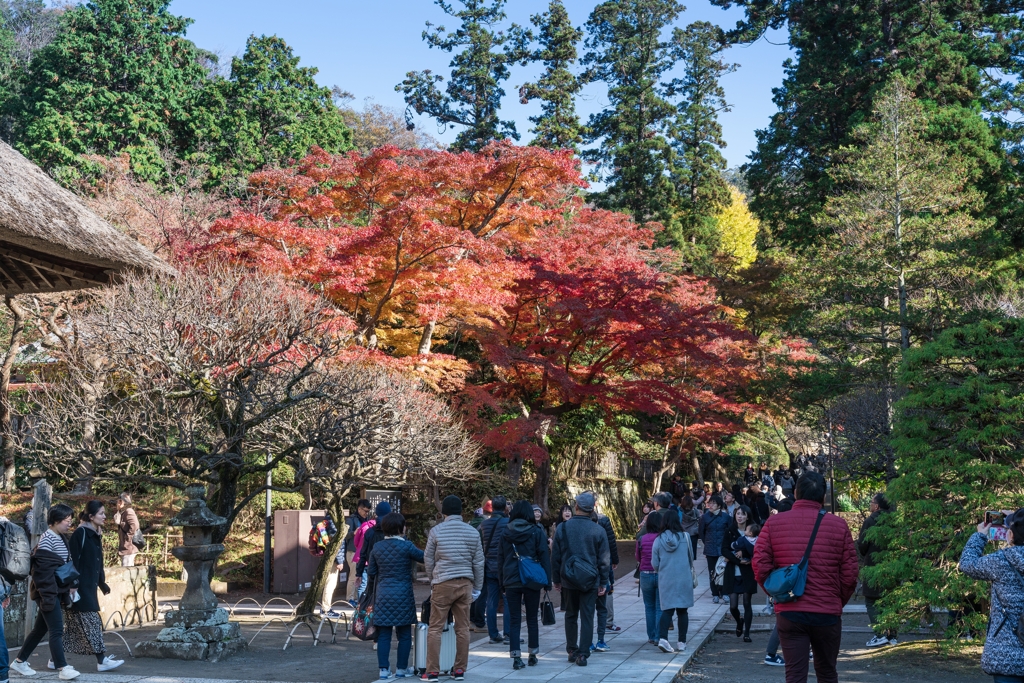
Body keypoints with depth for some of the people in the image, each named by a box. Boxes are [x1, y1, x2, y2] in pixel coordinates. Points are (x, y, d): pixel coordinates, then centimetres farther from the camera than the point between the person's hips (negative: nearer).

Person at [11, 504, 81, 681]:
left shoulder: (61, 538, 12)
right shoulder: (47, 539, -15)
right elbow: (43, 571, -20)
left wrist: (71, 586, 14)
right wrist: (48, 596, -23)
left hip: (57, 591, 9)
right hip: (48, 592, -9)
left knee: (40, 628, 15)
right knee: (56, 629, -9)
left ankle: (19, 661, 25)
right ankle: (63, 668, -8)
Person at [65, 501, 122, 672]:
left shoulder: (96, 534, 14)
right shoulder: (80, 533, -13)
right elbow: (73, 561, -17)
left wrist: (102, 583, 20)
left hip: (89, 586, 9)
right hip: (80, 587, -9)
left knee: (74, 624, 11)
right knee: (91, 622, -8)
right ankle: (101, 660, -8)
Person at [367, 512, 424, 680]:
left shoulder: (377, 547, 3)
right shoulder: (406, 546, -11)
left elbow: (370, 573, 7)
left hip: (383, 594, 4)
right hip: (403, 594, -4)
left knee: (384, 634, 7)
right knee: (404, 634, 9)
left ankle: (384, 670, 5)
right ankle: (401, 668, 14)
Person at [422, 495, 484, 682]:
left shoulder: (436, 531, -3)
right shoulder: (473, 532, 3)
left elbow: (428, 560, 3)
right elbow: (478, 563, 6)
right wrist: (477, 588, 15)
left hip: (443, 583, -2)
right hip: (465, 584, 3)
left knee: (435, 628, 3)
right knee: (463, 628, 8)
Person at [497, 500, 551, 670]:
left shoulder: (506, 533, 5)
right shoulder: (536, 532, -2)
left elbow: (500, 559, 9)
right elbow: (544, 557, -4)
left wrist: (502, 583, 14)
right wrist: (547, 581, 0)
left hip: (511, 581, 1)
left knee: (514, 620, 4)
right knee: (532, 619, 11)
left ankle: (516, 657, -2)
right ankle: (533, 655, 16)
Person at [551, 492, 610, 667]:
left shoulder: (563, 528, -2)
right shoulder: (598, 531, -5)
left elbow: (555, 556, 3)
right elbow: (604, 559, -2)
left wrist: (556, 579, 12)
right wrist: (604, 582, 6)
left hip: (568, 580, 1)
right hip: (590, 581, -1)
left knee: (571, 615, 16)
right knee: (587, 617, 1)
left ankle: (572, 650, 21)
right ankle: (583, 654, -3)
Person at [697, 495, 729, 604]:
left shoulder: (725, 517, -4)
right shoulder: (705, 517, -2)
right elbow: (701, 532, 10)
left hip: (723, 548, -1)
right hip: (710, 549, 1)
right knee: (712, 572, 3)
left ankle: (723, 592, 12)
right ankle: (715, 594, 10)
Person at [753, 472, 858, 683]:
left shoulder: (774, 523, -2)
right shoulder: (839, 525, -3)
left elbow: (761, 567, -6)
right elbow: (849, 574, -2)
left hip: (789, 613, -1)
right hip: (828, 614, 1)